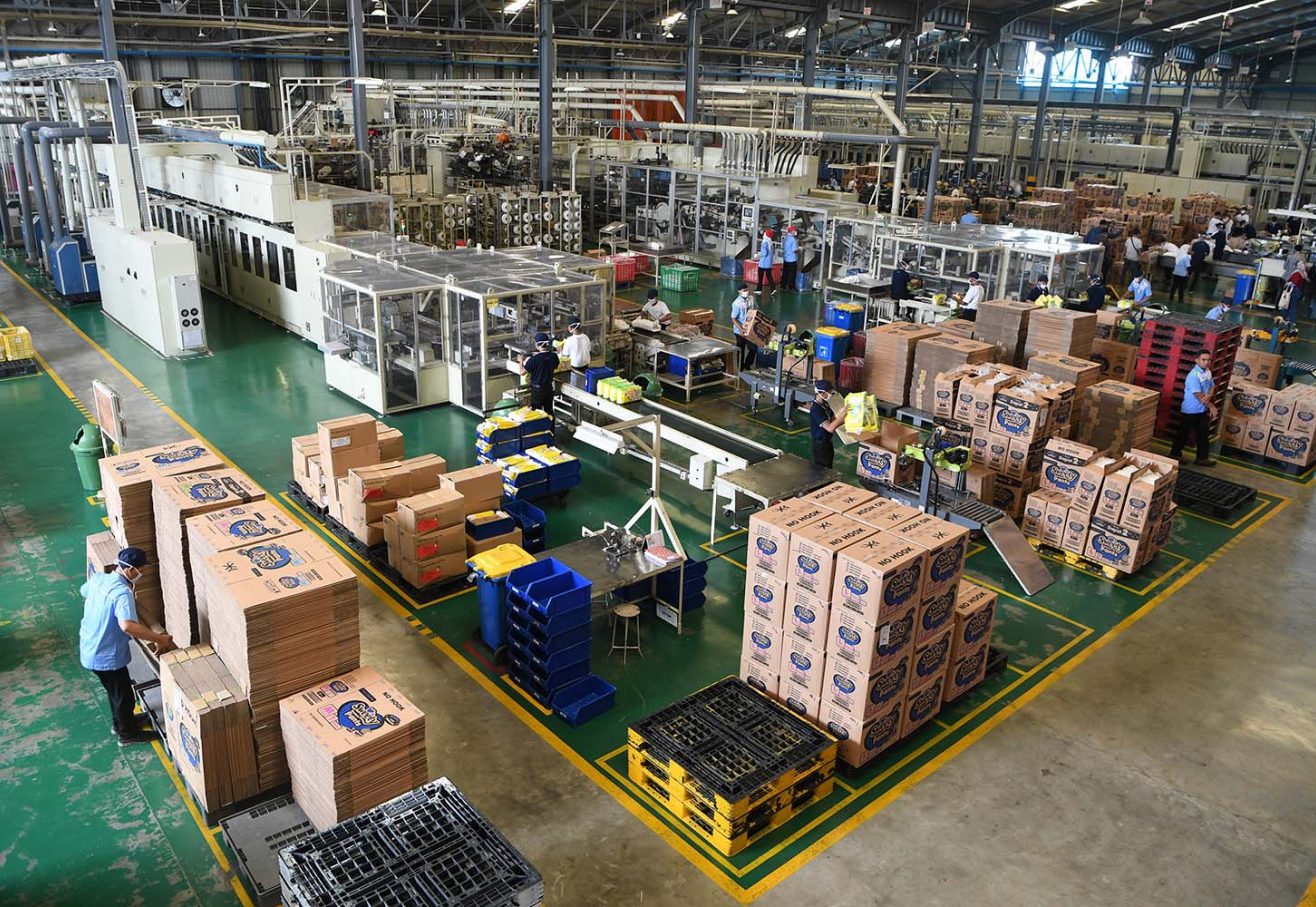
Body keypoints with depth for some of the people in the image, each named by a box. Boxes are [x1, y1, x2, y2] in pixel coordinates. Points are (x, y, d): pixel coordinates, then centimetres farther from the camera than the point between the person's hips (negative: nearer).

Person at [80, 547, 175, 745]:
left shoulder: (98, 578, -5)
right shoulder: (122, 593, -32)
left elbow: (84, 591, 21)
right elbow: (127, 625, -46)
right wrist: (159, 639, -39)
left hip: (89, 648, 9)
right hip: (106, 656, -9)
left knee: (115, 689, 29)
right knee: (123, 694, 13)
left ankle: (119, 722, 48)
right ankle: (128, 733, 31)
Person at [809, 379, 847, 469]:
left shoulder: (825, 404, 4)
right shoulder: (815, 409, -26)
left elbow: (833, 421, 10)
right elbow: (830, 428, -32)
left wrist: (846, 419, -8)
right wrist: (843, 413, -31)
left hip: (828, 442, 9)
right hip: (820, 444, -9)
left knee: (828, 468, 20)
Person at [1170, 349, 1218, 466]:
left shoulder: (1208, 371, 3)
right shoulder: (1193, 375, -22)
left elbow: (1212, 386, 5)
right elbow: (1199, 395, -24)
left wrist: (1209, 396, -18)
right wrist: (1211, 406, -19)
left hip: (1203, 410, 8)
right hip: (1190, 410, -8)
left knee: (1204, 434, 13)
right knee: (1183, 434, 5)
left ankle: (1203, 458, 24)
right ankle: (1175, 455, 19)